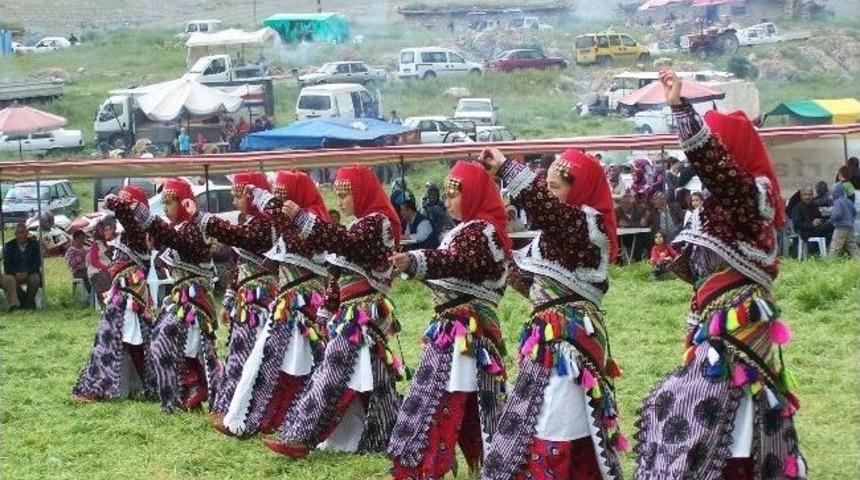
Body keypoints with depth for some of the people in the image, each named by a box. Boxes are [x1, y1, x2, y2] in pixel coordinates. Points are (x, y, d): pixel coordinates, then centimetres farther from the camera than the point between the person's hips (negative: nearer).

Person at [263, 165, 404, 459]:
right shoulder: (362, 225, 20)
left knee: (332, 372, -12)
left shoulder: (377, 222, -11)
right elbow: (340, 275, 21)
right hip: (355, 312, 10)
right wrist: (327, 311, 14)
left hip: (362, 315, -10)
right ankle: (386, 438, 15)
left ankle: (299, 437, -14)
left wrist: (300, 216, -30)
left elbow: (340, 241, -27)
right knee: (369, 380, 10)